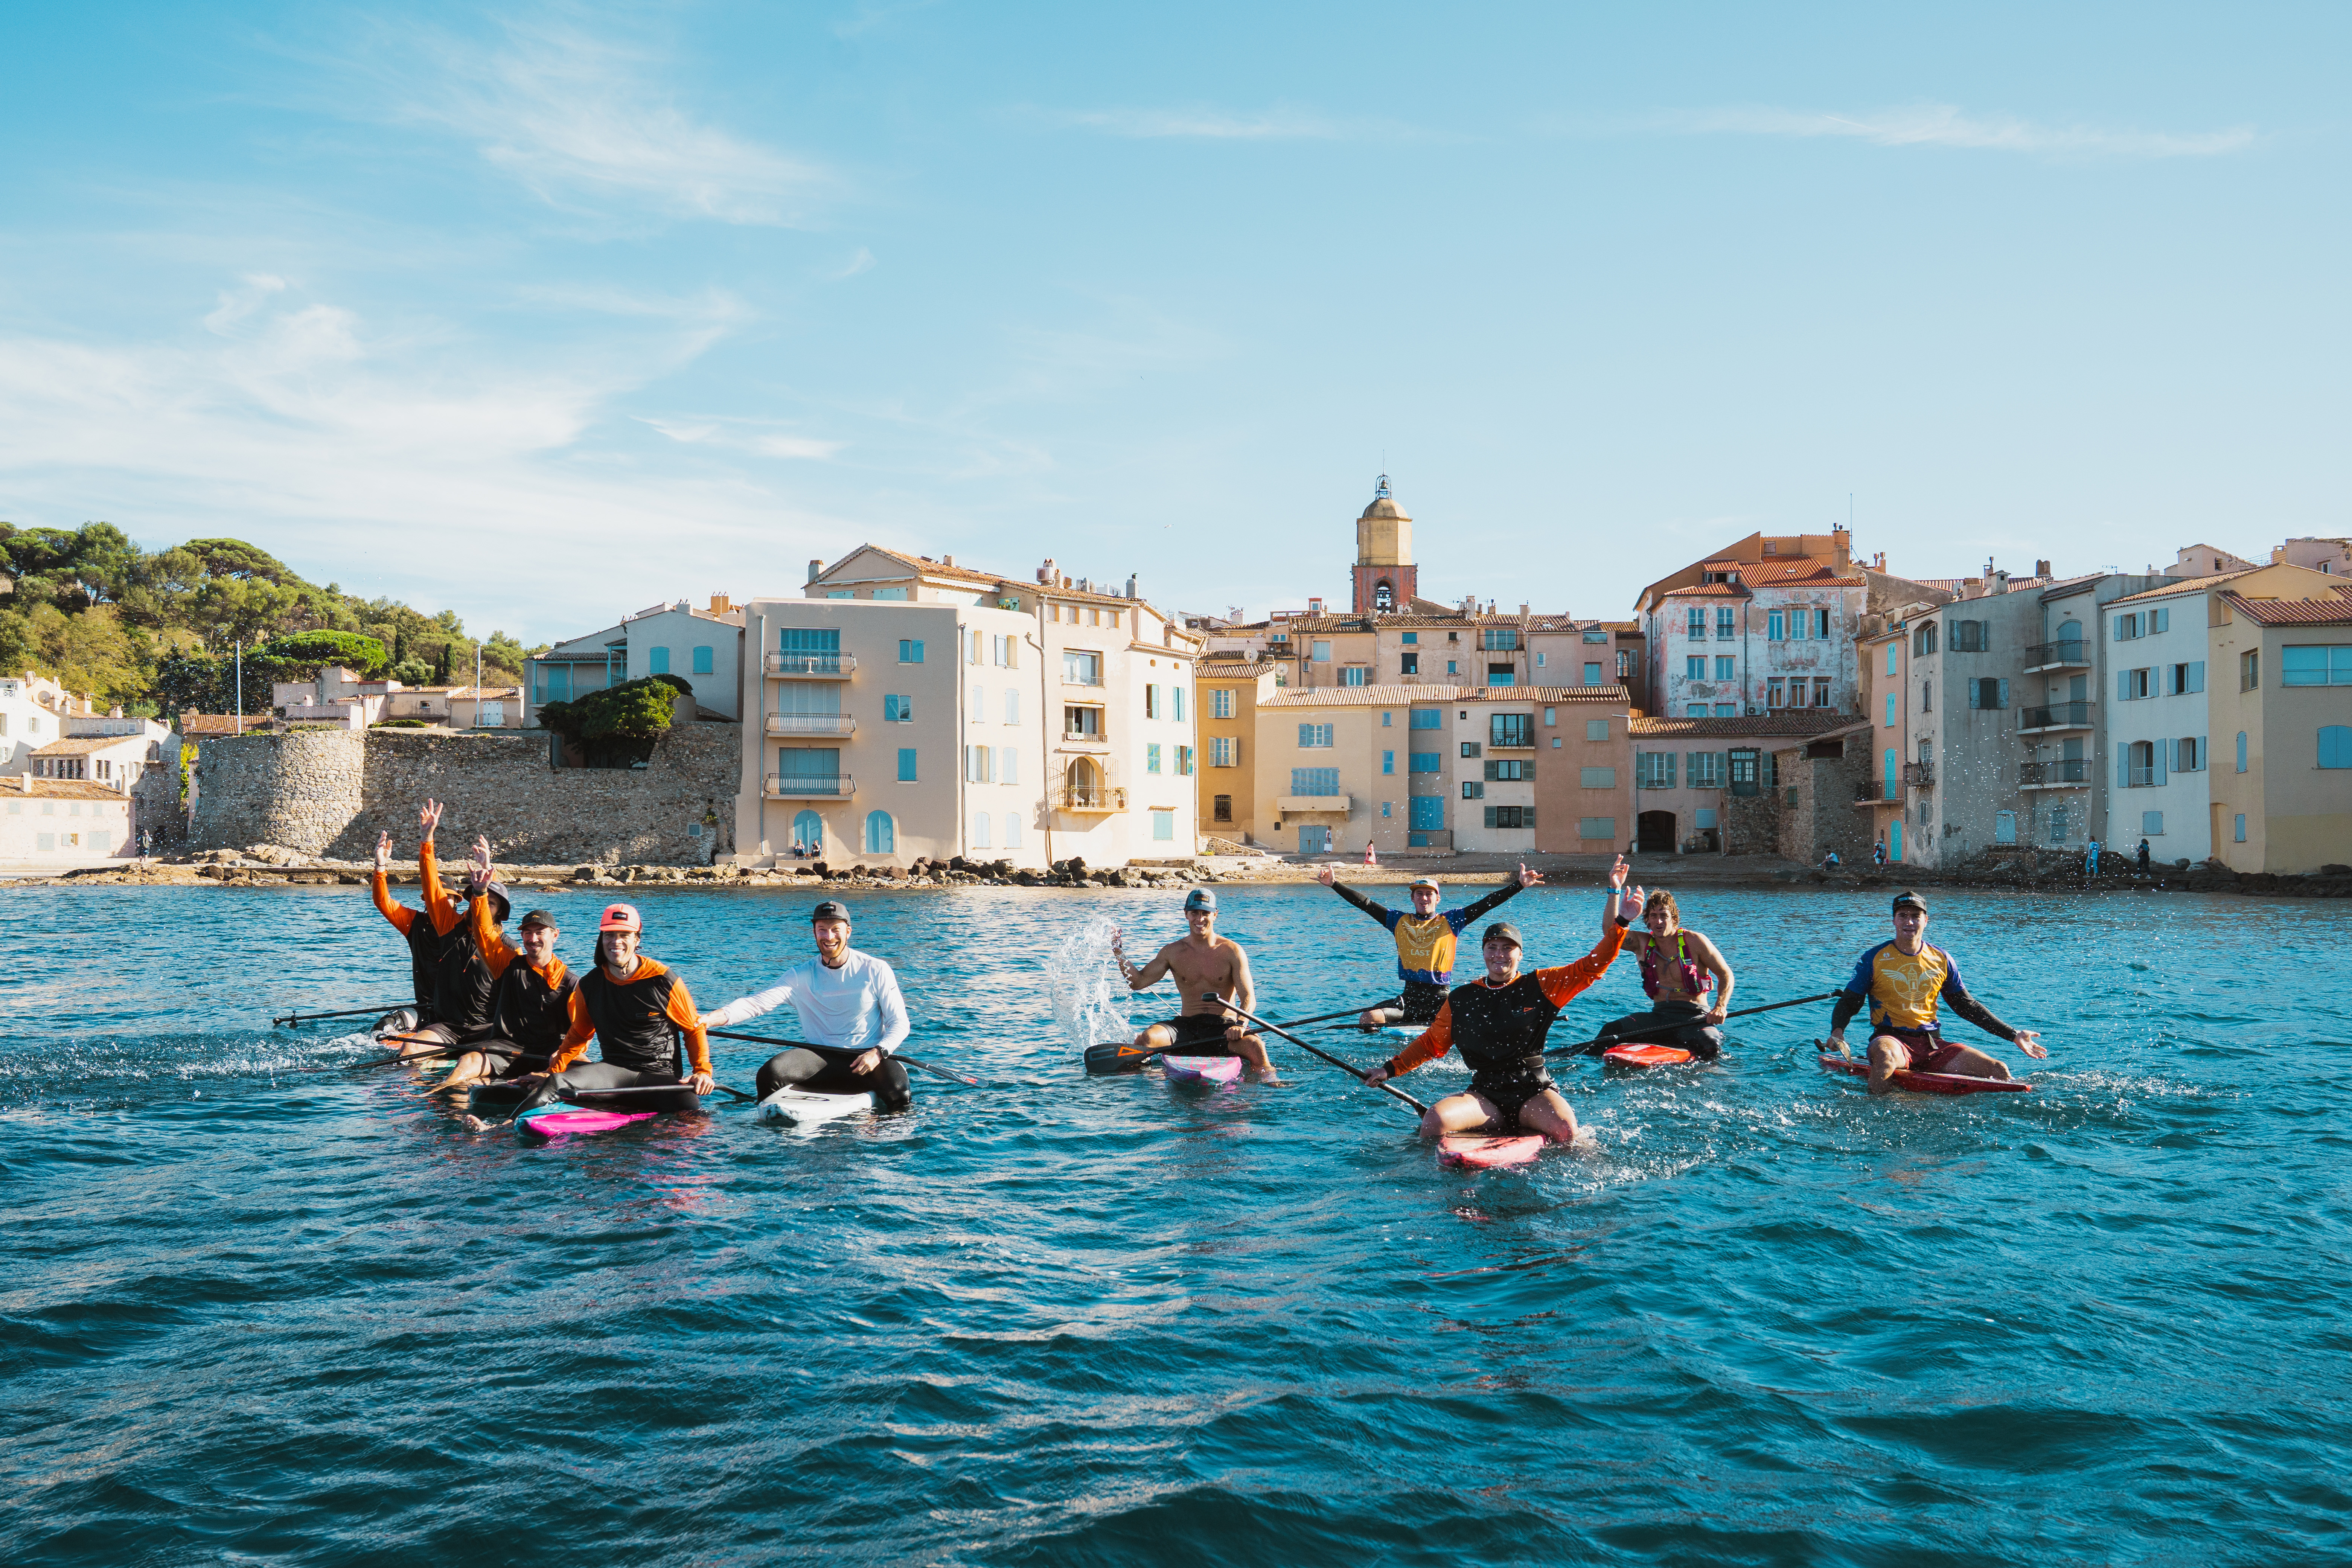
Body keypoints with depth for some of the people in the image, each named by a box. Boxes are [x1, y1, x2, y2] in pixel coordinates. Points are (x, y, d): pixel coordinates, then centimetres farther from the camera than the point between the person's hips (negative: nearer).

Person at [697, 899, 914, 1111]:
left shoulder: (876, 971, 0)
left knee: (898, 1093, -32)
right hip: (822, 1059, 2)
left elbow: (899, 1023, 1)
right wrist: (709, 1019, -26)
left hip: (868, 1057, -2)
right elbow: (758, 1002, -9)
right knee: (770, 1072, -23)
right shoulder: (801, 976, 3)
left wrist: (877, 1054, -19)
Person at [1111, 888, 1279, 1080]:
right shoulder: (1173, 952, 8)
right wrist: (1119, 953, -4)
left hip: (1224, 1027, -2)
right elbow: (1138, 982, 11)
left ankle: (1270, 1079, -14)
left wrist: (1240, 1025, -29)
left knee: (1254, 1045, -34)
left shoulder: (1232, 951, -1)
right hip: (1186, 1026, 2)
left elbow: (1248, 998, -8)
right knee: (1146, 1039, -26)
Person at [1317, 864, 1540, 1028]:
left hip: (1441, 998, -1)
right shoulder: (1400, 921, 9)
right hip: (1410, 996, 1)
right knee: (1369, 1018, -21)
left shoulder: (1450, 921, 4)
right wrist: (1334, 884, 2)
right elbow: (1365, 903, 8)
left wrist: (1519, 885, -10)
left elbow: (1487, 904, -2)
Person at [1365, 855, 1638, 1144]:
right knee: (1434, 1122, -26)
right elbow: (1433, 1042, 17)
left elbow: (1593, 966, -1)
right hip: (1484, 1095, 1)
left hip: (1534, 1091, -1)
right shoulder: (1461, 999, 9)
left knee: (1566, 1130, -32)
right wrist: (1391, 1069, 8)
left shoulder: (1541, 985, 4)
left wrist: (1621, 919, -11)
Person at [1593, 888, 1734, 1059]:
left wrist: (1720, 1007, -15)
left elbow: (1726, 975, 3)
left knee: (1710, 1047, -36)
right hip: (1659, 1015, 3)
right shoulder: (1642, 943, 8)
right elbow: (1609, 931, -8)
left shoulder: (1694, 942, -1)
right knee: (1611, 1031, -20)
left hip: (1694, 1017, -3)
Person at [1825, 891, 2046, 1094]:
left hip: (1933, 1043, 4)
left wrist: (2014, 1035, 15)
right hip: (1891, 1038, -4)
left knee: (1999, 1072, -13)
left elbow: (1967, 1006, 19)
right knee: (1886, 1059, -40)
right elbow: (1849, 1002, 1)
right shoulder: (1875, 959, 0)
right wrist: (1837, 1032, -21)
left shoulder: (1942, 960, 11)